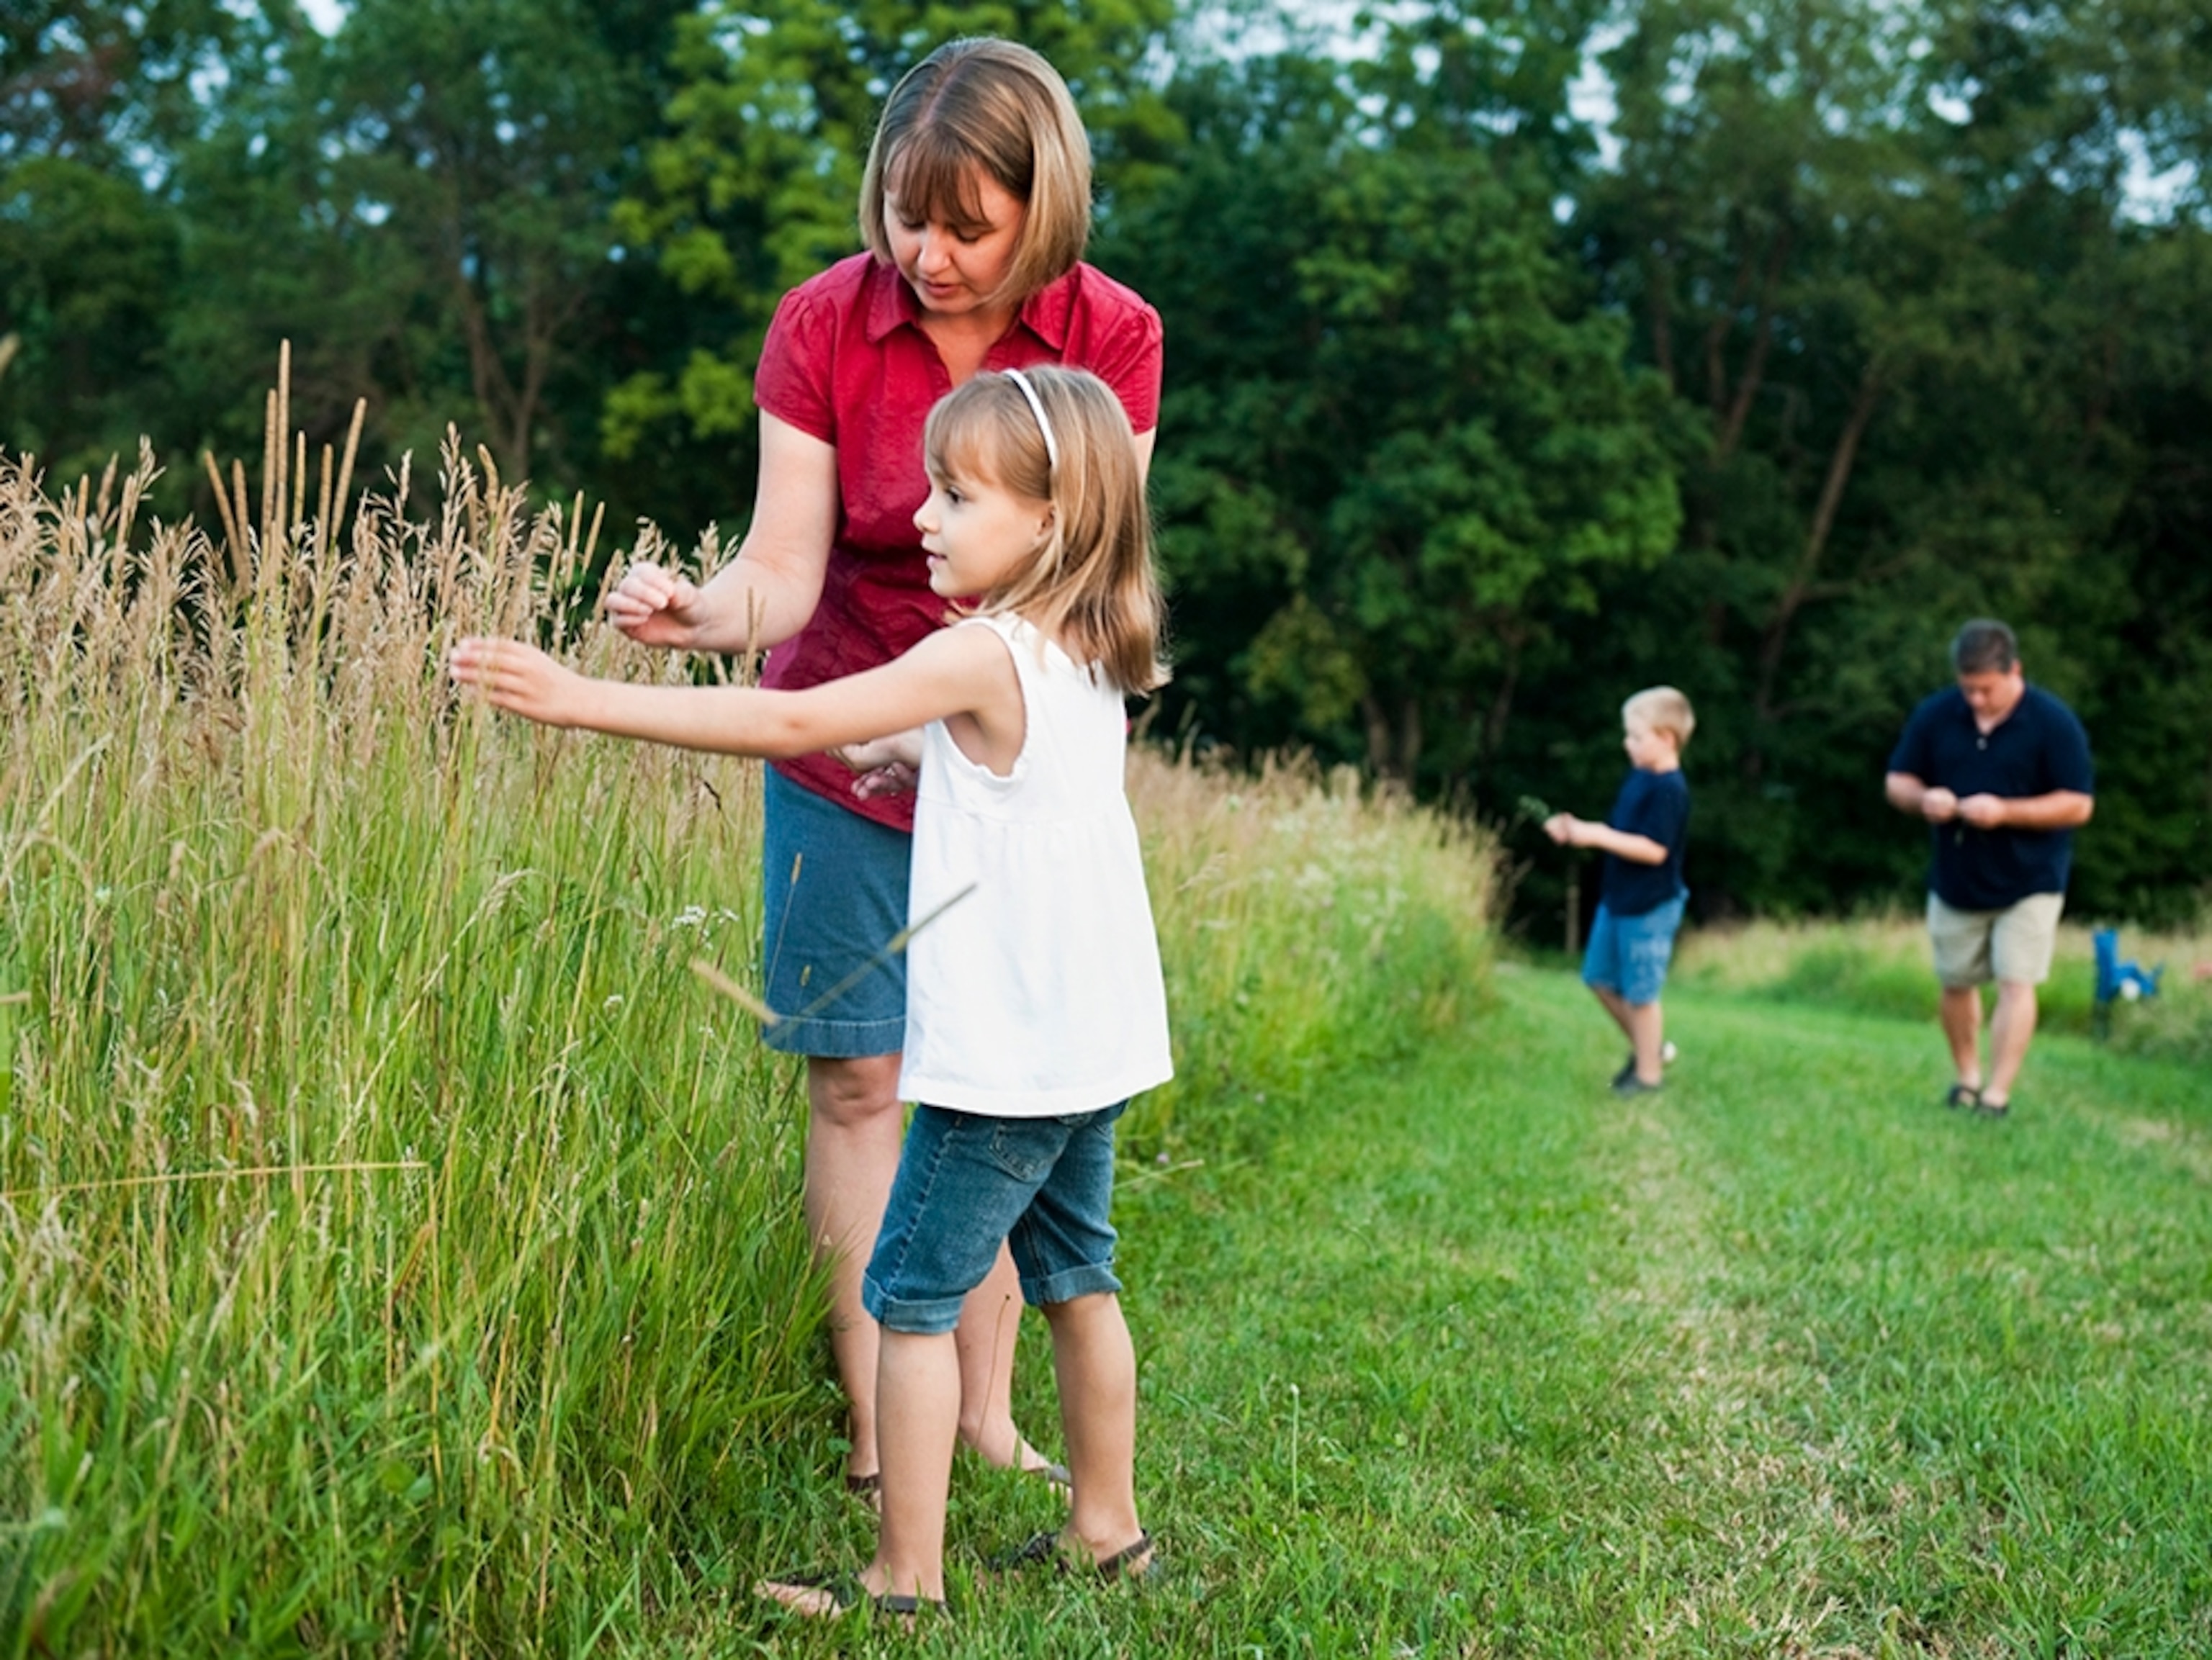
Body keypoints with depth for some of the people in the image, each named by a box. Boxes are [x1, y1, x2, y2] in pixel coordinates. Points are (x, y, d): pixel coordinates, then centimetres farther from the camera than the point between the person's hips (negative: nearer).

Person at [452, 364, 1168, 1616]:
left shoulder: (984, 655, -18)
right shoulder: (1089, 658, 8)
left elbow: (793, 724, -24)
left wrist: (583, 700, -24)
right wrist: (917, 746, 20)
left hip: (1003, 1056, -9)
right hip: (1092, 1043, 9)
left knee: (913, 1298, 0)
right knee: (1075, 1278, 20)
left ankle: (908, 1577, 4)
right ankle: (1107, 1526, 31)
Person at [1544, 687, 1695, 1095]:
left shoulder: (1668, 790, -22)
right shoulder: (1640, 776, 6)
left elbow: (1654, 849, -28)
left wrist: (1597, 836, -27)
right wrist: (1578, 831, 0)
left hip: (1649, 908, -9)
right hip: (1618, 900, 9)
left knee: (1640, 993, 2)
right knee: (1600, 978, 17)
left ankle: (1648, 1073, 18)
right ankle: (1647, 1047, 33)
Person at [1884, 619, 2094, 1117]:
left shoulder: (2053, 722, -12)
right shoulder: (1934, 716, -2)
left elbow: (2079, 804, -13)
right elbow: (1896, 781, 5)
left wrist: (2005, 812, -25)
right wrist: (1922, 799, -19)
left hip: (2028, 883, -4)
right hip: (1955, 881, 4)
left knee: (2016, 983, -9)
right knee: (1955, 983, 12)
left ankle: (1997, 1095, -7)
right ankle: (1966, 1077, 31)